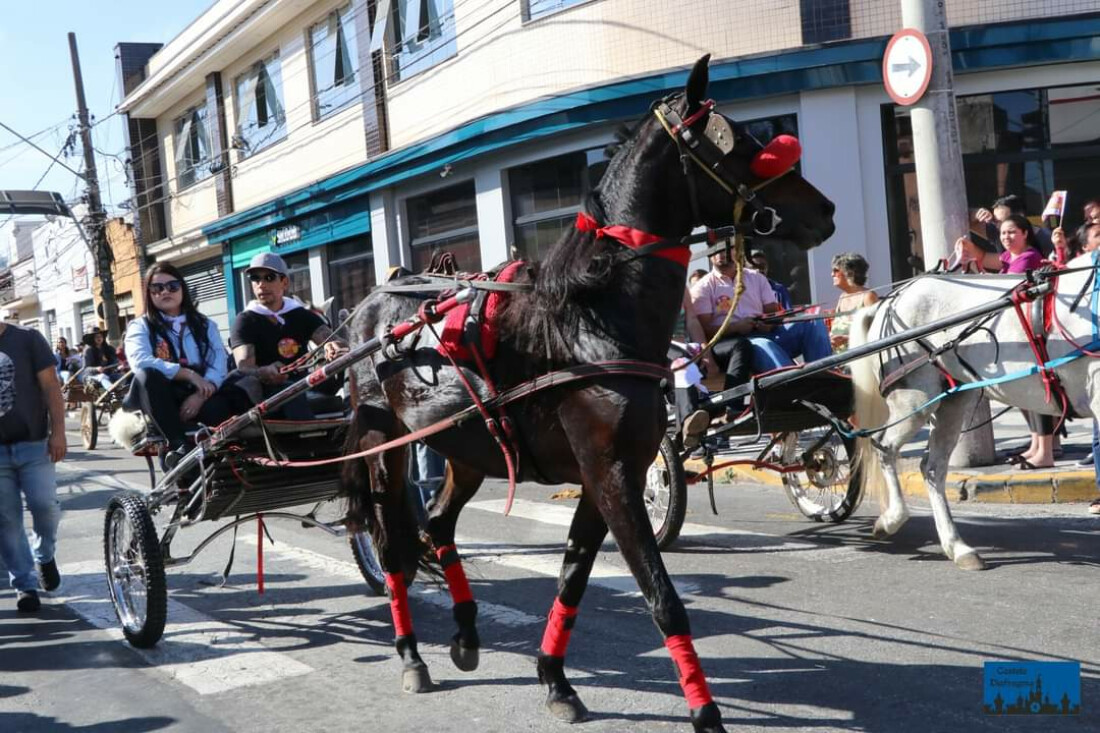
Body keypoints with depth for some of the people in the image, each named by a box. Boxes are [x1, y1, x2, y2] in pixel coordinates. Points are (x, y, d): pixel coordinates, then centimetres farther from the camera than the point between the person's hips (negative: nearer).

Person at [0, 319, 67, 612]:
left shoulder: (27, 339, 1)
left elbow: (50, 386, -2)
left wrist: (57, 431, -11)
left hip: (32, 442, -2)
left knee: (44, 504, -12)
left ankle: (44, 555, 17)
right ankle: (24, 584, 10)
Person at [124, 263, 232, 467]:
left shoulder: (205, 325, 16)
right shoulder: (141, 326, 9)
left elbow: (219, 366, -1)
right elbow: (140, 362, -14)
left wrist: (200, 395, -22)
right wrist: (189, 374, -23)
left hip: (199, 396, 0)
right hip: (160, 398, 0)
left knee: (220, 407, -36)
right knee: (147, 375, -35)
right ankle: (178, 443, -35)